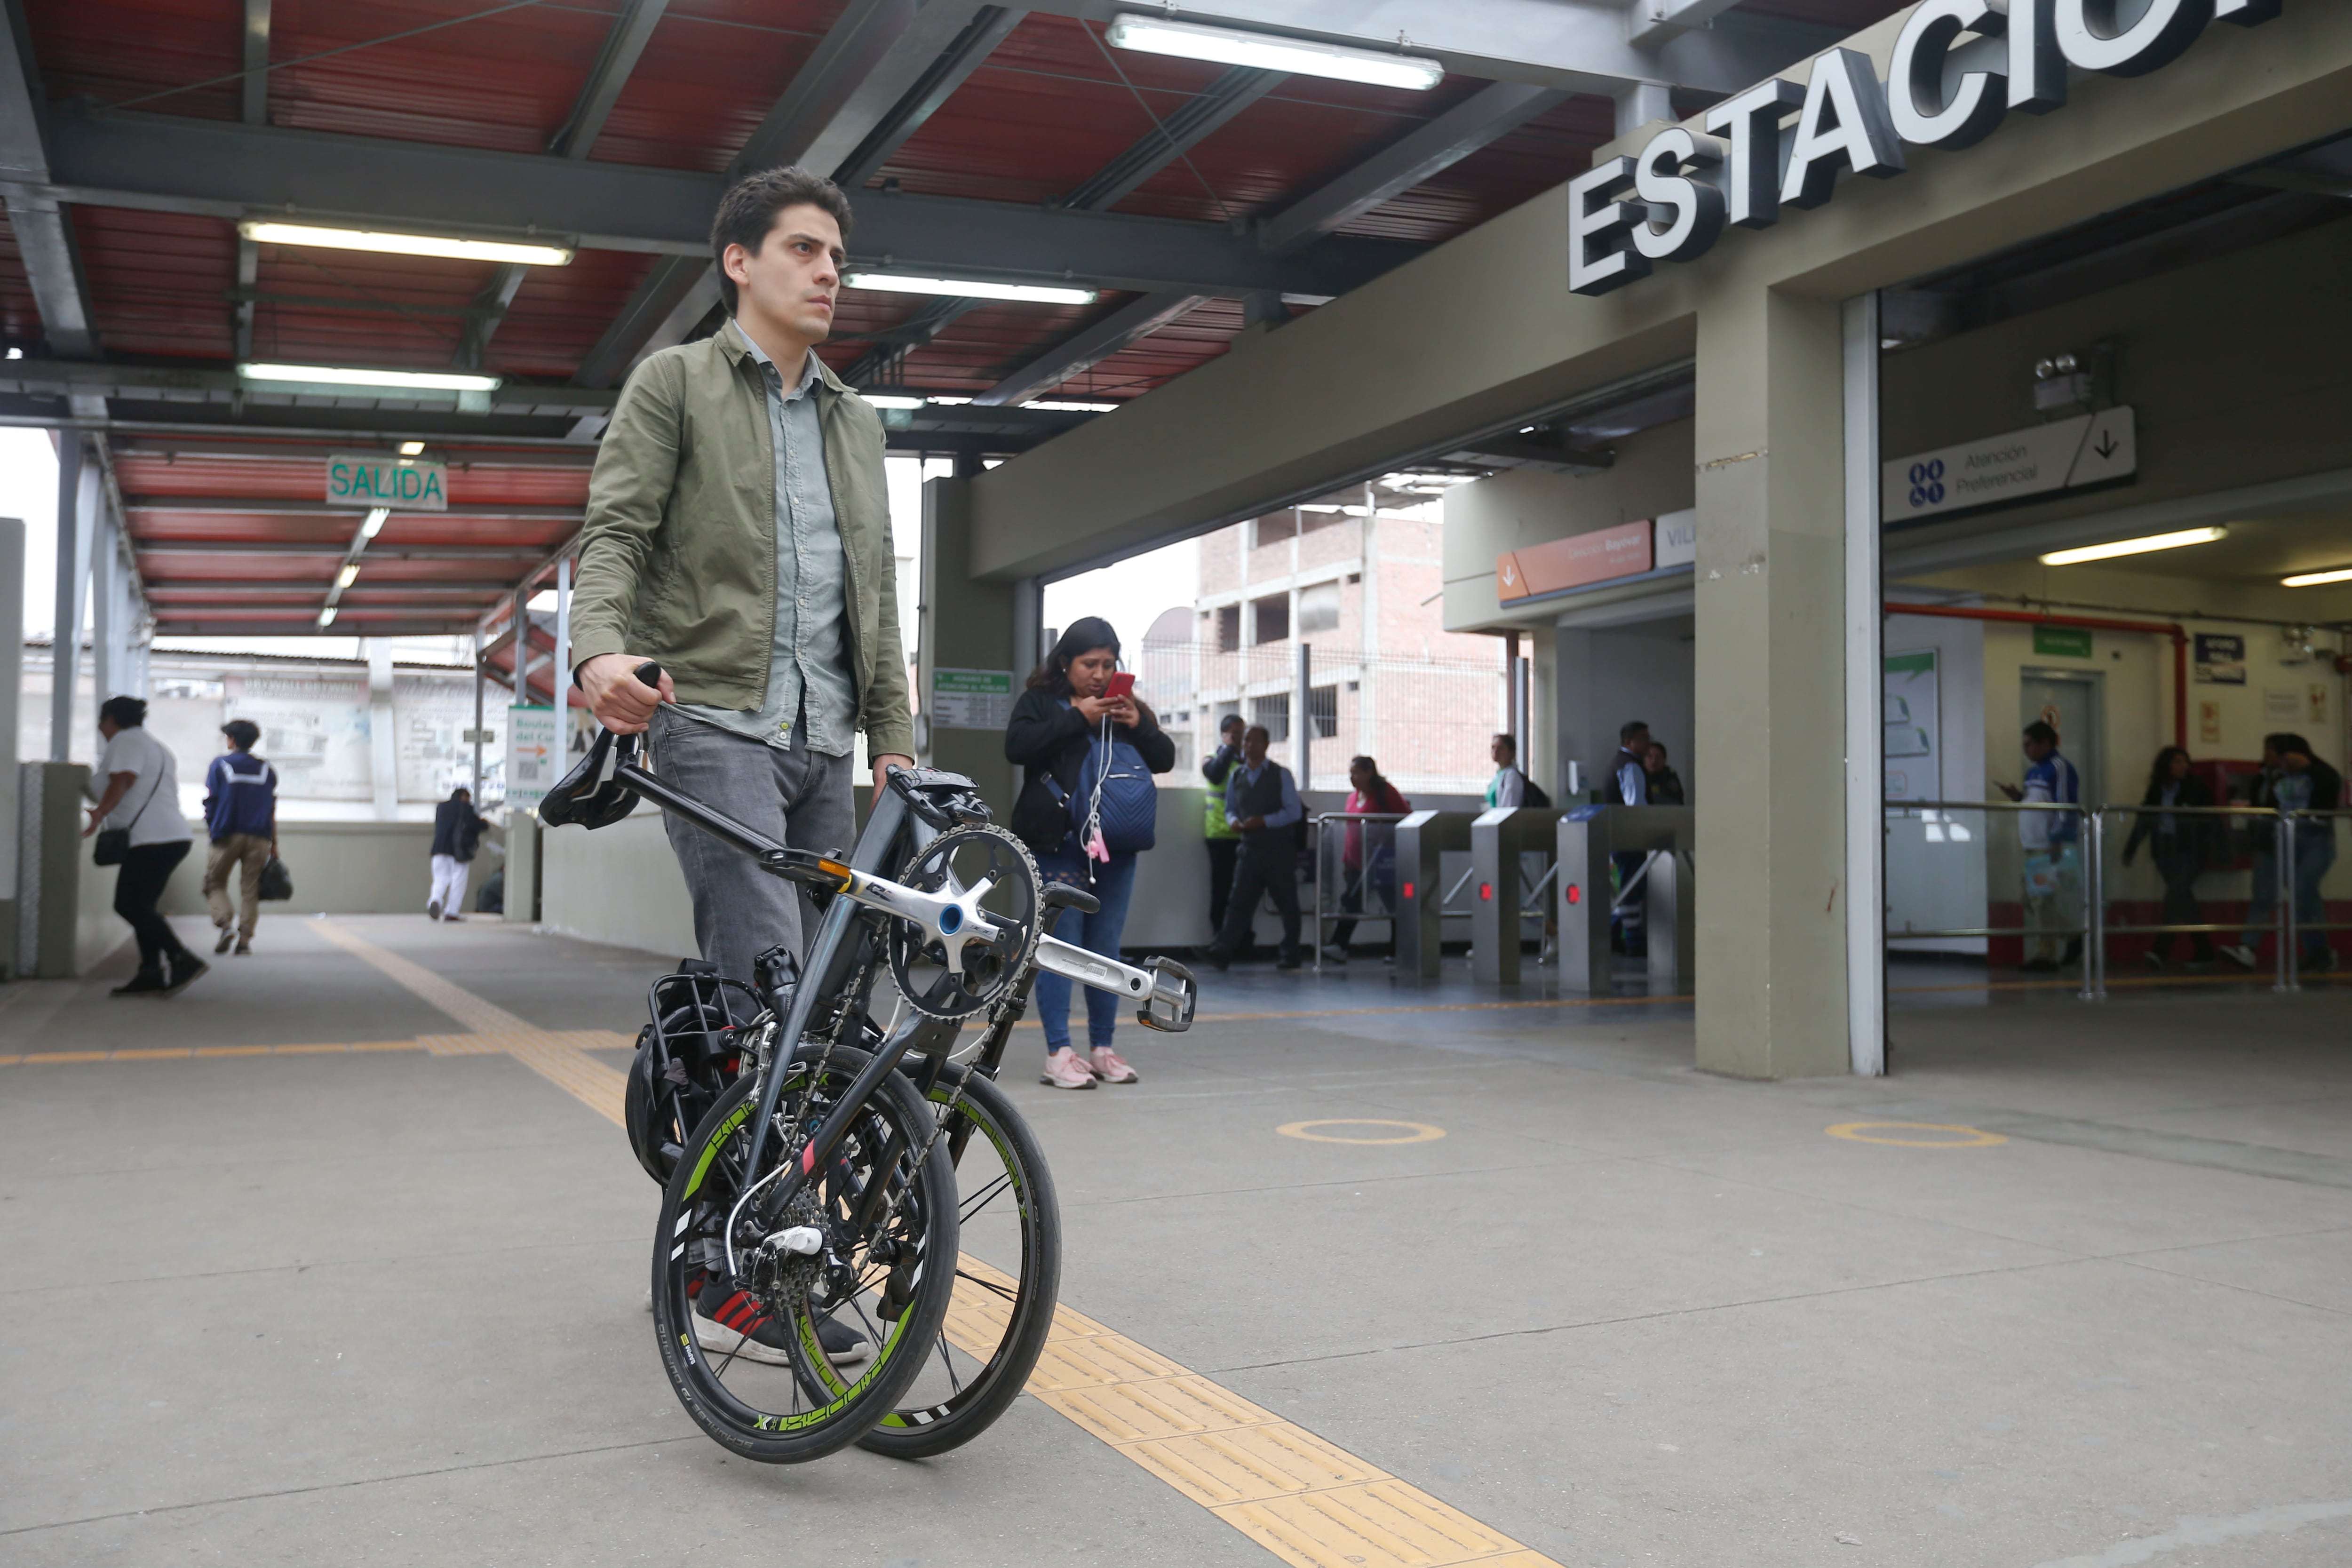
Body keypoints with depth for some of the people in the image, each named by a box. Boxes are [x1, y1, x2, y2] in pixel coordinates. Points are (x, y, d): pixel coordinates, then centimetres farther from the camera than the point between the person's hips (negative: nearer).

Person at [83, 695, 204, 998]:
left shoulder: (126, 740, -4)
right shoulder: (157, 746, 26)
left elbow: (122, 781, -20)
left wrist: (100, 813, -31)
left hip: (153, 839, -11)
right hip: (173, 835, 11)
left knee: (130, 905, -12)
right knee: (140, 908, 11)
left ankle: (183, 960, -18)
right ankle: (151, 974, 6)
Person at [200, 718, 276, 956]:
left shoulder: (220, 764, 3)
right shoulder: (266, 769, 10)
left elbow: (211, 801, 0)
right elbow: (272, 808, 9)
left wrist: (211, 827, 15)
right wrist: (274, 843, 12)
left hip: (228, 835, -2)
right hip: (259, 837, 2)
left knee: (214, 882, 10)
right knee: (250, 888, 3)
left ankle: (226, 924, -13)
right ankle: (245, 939, -6)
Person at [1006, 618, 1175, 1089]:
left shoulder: (1128, 706, 16)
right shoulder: (1040, 702, 4)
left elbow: (1165, 759, 12)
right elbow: (1017, 746, -13)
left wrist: (1139, 726, -6)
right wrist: (1077, 717, -16)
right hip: (1057, 844, -4)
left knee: (1107, 948, 8)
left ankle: (1102, 1049, 16)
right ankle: (1059, 1053, -3)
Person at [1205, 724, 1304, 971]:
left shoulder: (1281, 775, -3)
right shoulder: (1236, 777, 10)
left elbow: (1294, 812, -7)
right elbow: (1230, 809, 17)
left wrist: (1263, 821, -17)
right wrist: (1234, 821, -7)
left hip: (1278, 848, -3)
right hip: (1249, 847, 3)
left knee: (1287, 903, 6)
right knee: (1240, 901, -5)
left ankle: (1290, 955, 16)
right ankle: (1223, 951, -12)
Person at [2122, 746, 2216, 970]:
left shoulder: (2195, 787, -1)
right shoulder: (2156, 791, 9)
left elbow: (2211, 818, -2)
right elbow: (2144, 821, 11)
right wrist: (2130, 850, 8)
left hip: (2190, 850, -4)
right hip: (2166, 851, 4)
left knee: (2176, 895, -15)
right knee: (2184, 900, 7)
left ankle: (2160, 950, -19)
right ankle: (2203, 951, 15)